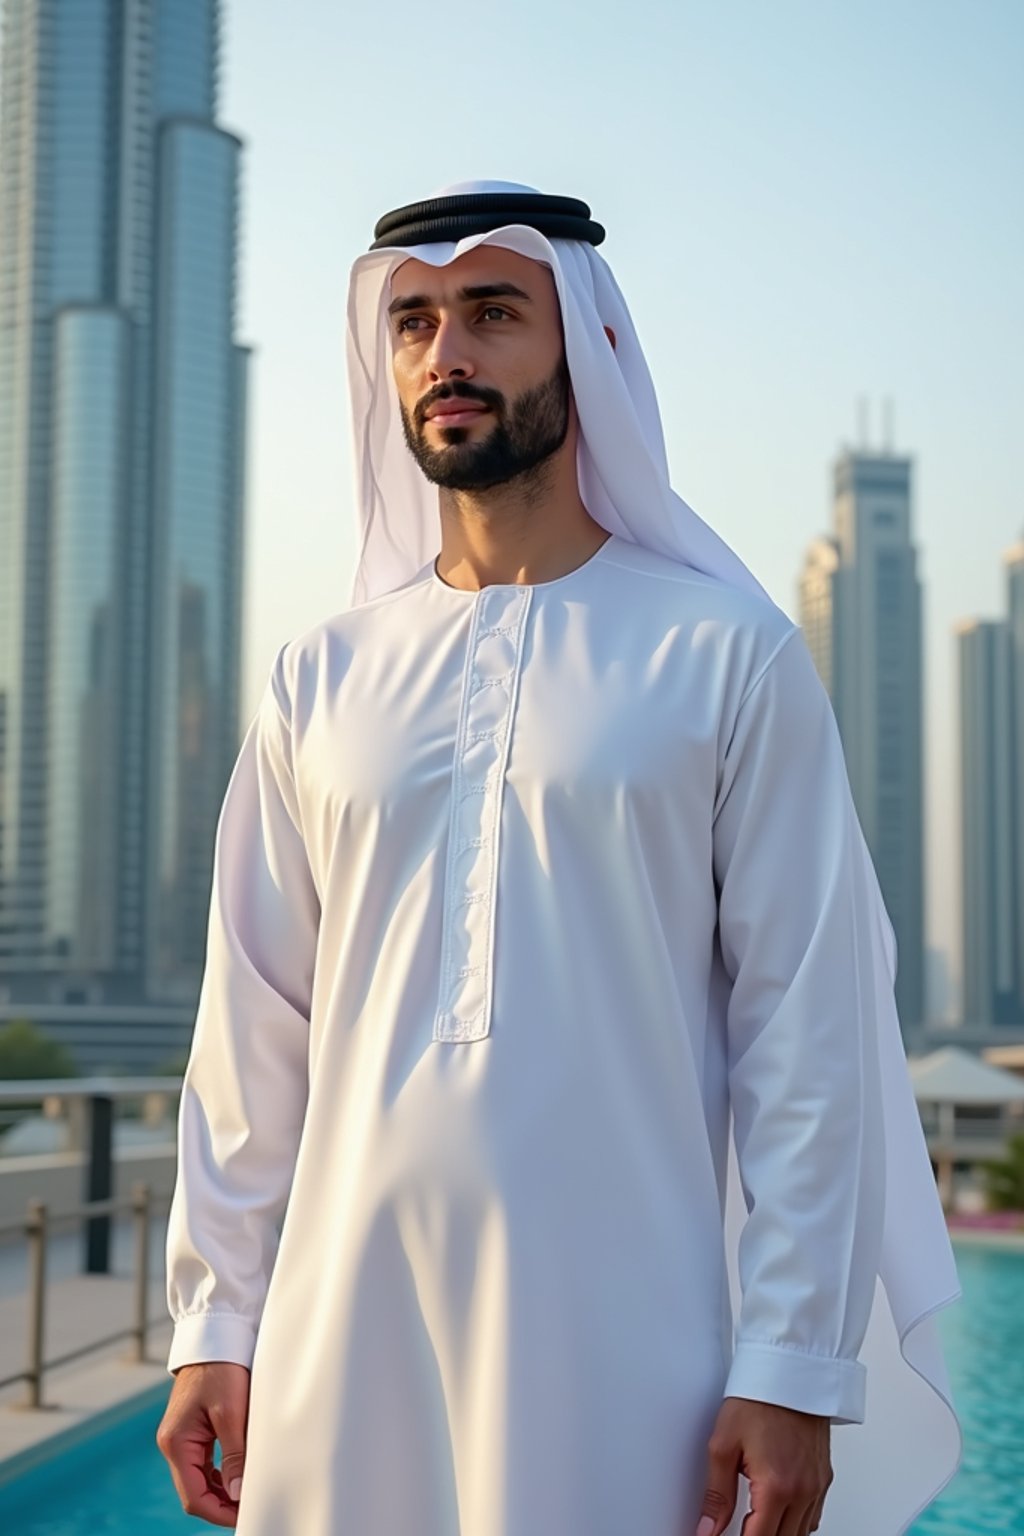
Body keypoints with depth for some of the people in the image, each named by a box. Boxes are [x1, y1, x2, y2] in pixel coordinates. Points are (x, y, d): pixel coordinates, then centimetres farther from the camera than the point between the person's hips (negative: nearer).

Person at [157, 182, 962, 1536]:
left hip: (626, 1345, -3)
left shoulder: (728, 658, -1)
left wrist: (793, 1373, -9)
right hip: (346, 1344, 3)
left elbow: (804, 1030, -4)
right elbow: (255, 1033, 9)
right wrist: (214, 1328, 5)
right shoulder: (321, 682, 9)